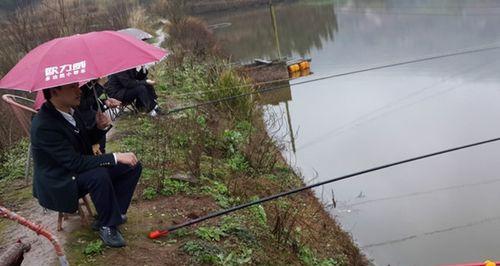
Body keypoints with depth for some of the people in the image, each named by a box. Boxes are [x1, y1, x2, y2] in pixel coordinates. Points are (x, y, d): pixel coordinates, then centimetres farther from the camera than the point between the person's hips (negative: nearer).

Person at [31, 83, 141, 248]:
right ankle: (107, 225, -15)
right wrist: (115, 157, -31)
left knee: (133, 166, -1)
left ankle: (115, 212, 7)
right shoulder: (44, 125, -28)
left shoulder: (70, 110, -3)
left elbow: (86, 141, 12)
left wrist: (100, 128, -10)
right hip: (58, 185, -8)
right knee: (99, 175, -35)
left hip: (78, 171, 9)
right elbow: (74, 162, -31)